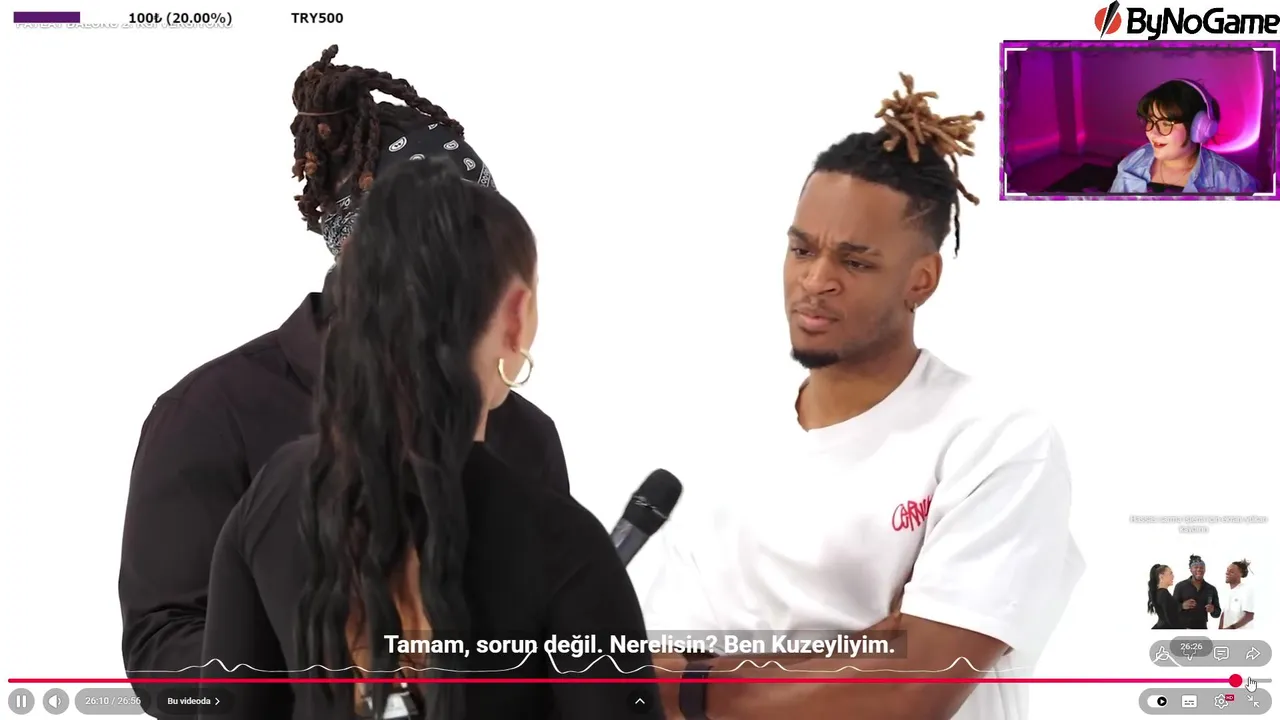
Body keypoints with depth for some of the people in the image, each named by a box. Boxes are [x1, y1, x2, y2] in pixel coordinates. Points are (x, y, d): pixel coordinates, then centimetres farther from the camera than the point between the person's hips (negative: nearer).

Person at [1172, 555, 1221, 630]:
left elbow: (1218, 612, 12)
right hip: (1182, 629, -3)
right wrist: (1182, 606, -21)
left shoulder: (1211, 589, 9)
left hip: (1201, 631, 3)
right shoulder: (1180, 586, 0)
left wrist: (1213, 610, -11)